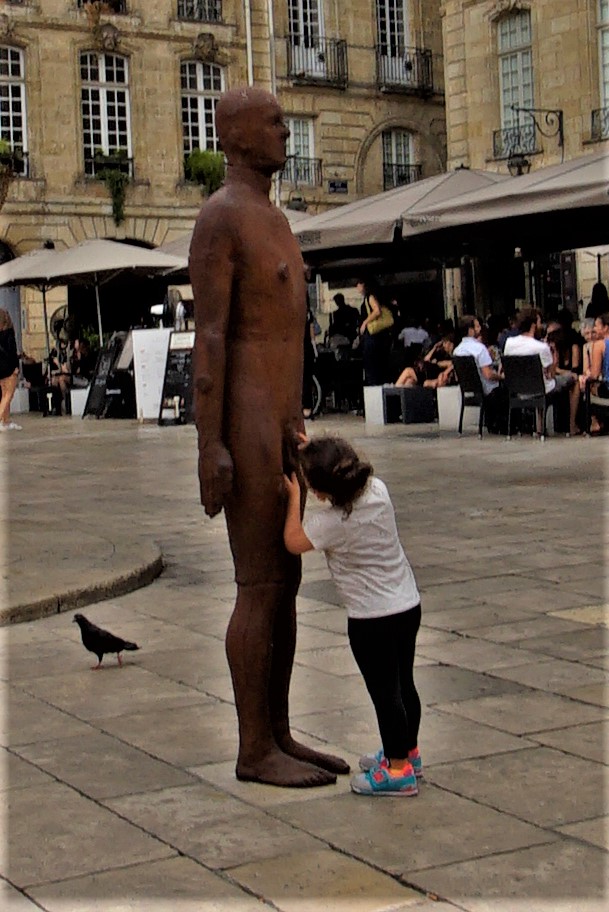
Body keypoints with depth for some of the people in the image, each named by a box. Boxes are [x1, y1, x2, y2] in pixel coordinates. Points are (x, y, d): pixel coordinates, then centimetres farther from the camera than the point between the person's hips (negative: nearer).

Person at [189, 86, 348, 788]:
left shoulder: (271, 219, 20)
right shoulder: (219, 218, -11)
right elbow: (208, 337, -17)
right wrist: (210, 447, -20)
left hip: (281, 427, 10)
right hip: (244, 430, -10)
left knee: (285, 583, 11)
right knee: (260, 590, -6)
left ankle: (278, 736, 19)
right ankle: (253, 750, 3)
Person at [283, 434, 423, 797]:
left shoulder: (334, 522, -23)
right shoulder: (378, 489, -3)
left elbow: (293, 542, -8)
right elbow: (350, 479, 20)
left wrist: (294, 498, -1)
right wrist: (316, 454, 16)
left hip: (373, 618, -8)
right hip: (409, 604, 8)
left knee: (384, 691, 1)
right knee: (403, 684, 20)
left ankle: (399, 770, 9)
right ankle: (408, 751, 35)